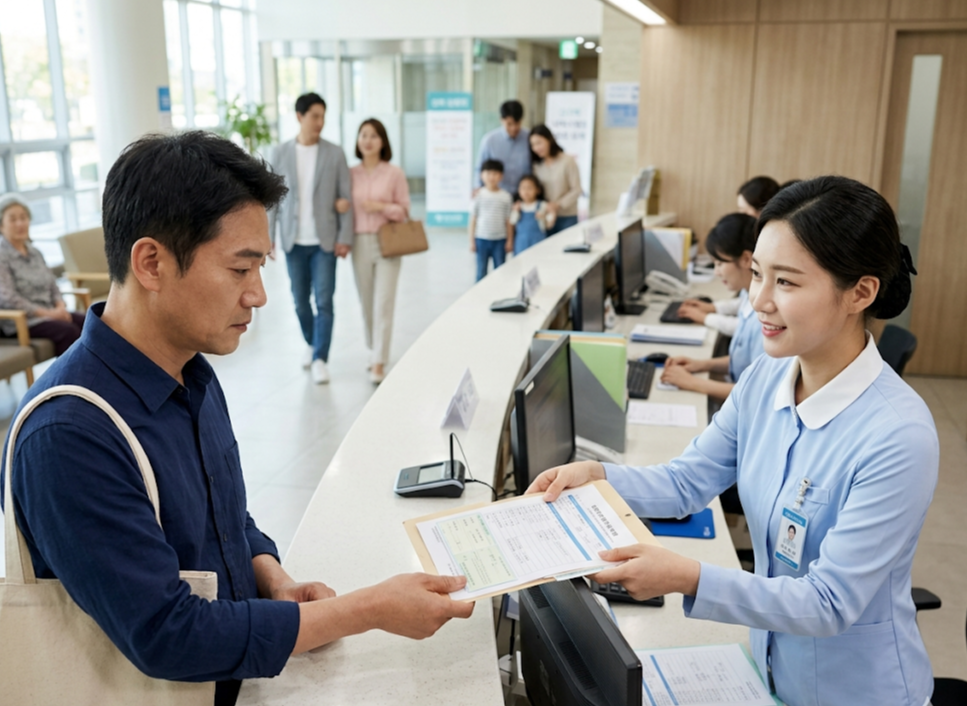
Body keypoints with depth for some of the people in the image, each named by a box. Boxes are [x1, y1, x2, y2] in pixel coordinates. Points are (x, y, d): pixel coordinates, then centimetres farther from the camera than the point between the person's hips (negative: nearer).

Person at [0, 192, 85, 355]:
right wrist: (47, 313, -20)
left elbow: (53, 286, 15)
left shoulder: (34, 252, 16)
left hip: (49, 313, 7)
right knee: (68, 331, -31)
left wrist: (60, 307, -7)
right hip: (20, 321, -7)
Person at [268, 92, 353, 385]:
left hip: (324, 240, -2)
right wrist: (268, 236, -1)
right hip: (293, 241, 2)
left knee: (324, 301, -6)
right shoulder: (281, 153, 2)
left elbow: (345, 197, -1)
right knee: (300, 301, 11)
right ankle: (312, 344, 33)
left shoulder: (334, 154, 0)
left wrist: (345, 238, -6)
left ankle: (320, 358, 2)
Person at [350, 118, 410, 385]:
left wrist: (382, 207, -15)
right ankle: (375, 349, 30)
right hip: (360, 242, 3)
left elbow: (404, 210, 1)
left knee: (383, 303, -8)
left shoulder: (394, 173, -2)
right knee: (367, 302, 11)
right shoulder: (351, 174, 5)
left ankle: (379, 362, -6)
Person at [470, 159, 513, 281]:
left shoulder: (506, 196, -1)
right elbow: (473, 219, 1)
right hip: (482, 239, -1)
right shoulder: (479, 195, -3)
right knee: (481, 272, 7)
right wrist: (472, 240, -1)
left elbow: (508, 221, 3)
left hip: (500, 240, 1)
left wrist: (510, 241, 2)